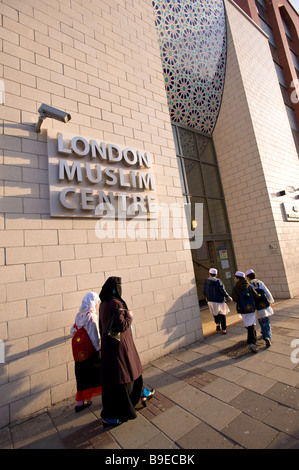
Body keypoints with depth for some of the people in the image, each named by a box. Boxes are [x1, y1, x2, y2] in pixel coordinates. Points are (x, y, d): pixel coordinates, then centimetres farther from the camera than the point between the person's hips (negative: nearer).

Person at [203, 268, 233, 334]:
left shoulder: (206, 281, -3)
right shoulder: (218, 281, -10)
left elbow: (204, 291, 3)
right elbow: (222, 291, -12)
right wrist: (228, 297, 4)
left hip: (210, 301, 2)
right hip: (219, 301, -2)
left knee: (215, 313, 25)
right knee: (222, 315, 12)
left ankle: (217, 324, 11)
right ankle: (224, 330, 15)